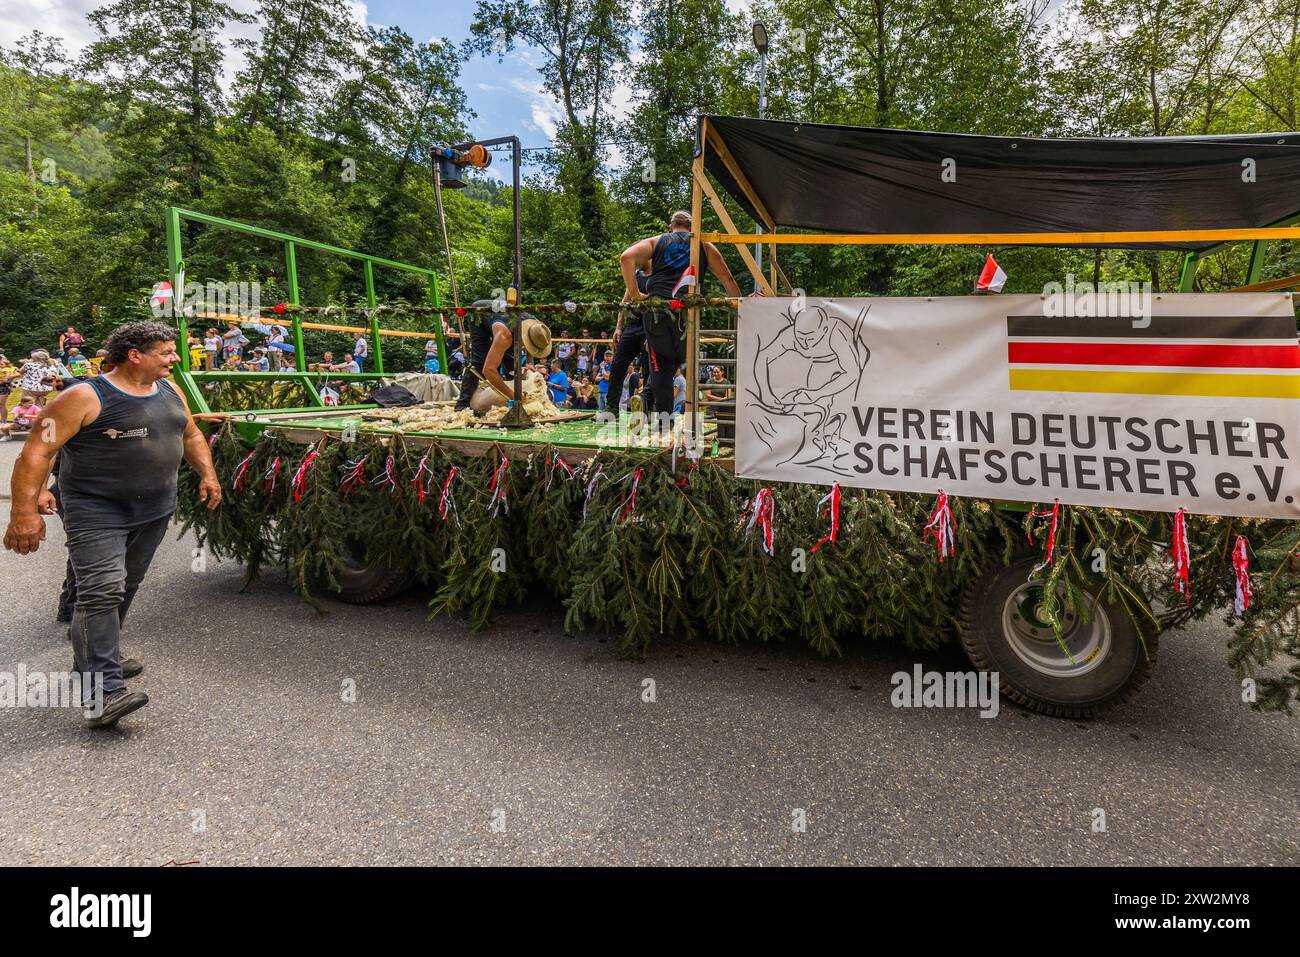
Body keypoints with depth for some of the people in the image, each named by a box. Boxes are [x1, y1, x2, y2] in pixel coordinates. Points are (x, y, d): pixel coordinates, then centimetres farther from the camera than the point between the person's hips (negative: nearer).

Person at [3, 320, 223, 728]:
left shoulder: (170, 391, 9)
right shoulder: (84, 397, -13)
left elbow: (191, 435, 23)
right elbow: (36, 451, -15)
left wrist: (207, 475, 11)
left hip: (155, 511, 7)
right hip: (96, 512, -7)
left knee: (125, 587, 17)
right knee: (102, 592, -13)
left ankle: (98, 653, 36)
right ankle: (104, 691, -13)